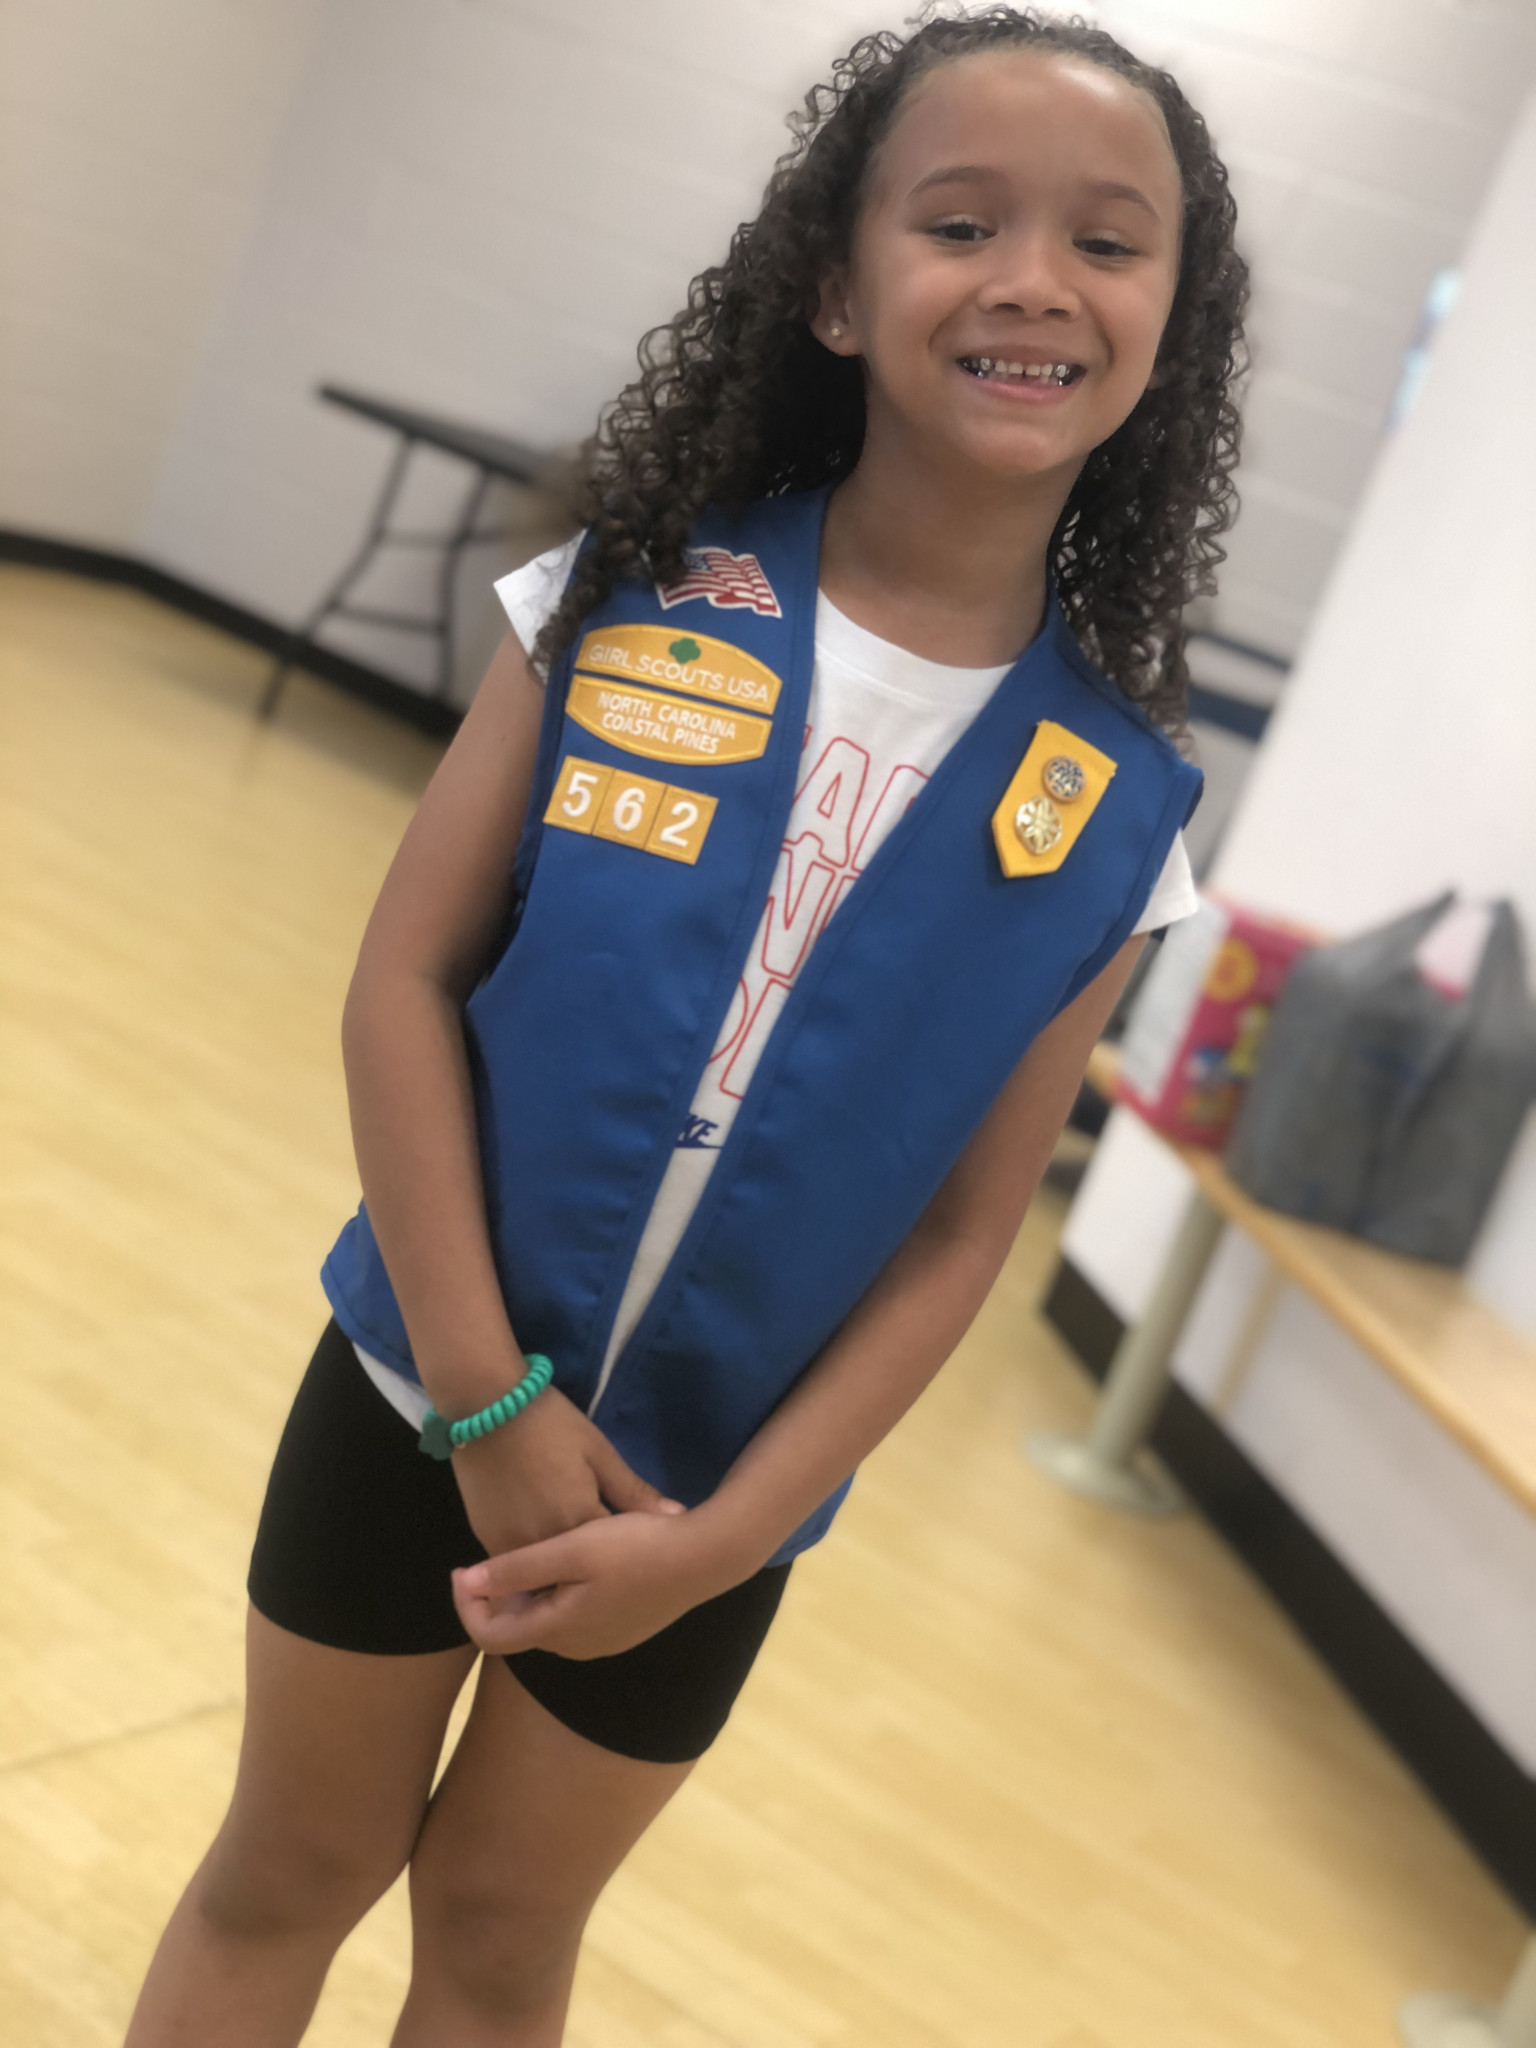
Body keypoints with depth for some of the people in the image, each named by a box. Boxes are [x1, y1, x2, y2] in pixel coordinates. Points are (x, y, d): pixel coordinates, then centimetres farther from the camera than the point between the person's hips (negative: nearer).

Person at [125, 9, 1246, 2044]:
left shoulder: (1112, 799, -10)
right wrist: (487, 1394, -16)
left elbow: (960, 1232, -7)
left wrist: (722, 1533, -12)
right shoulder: (630, 600, -11)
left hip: (705, 1492, 1)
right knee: (285, 1875, 18)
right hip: (422, 1384, 0)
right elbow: (409, 976, -12)